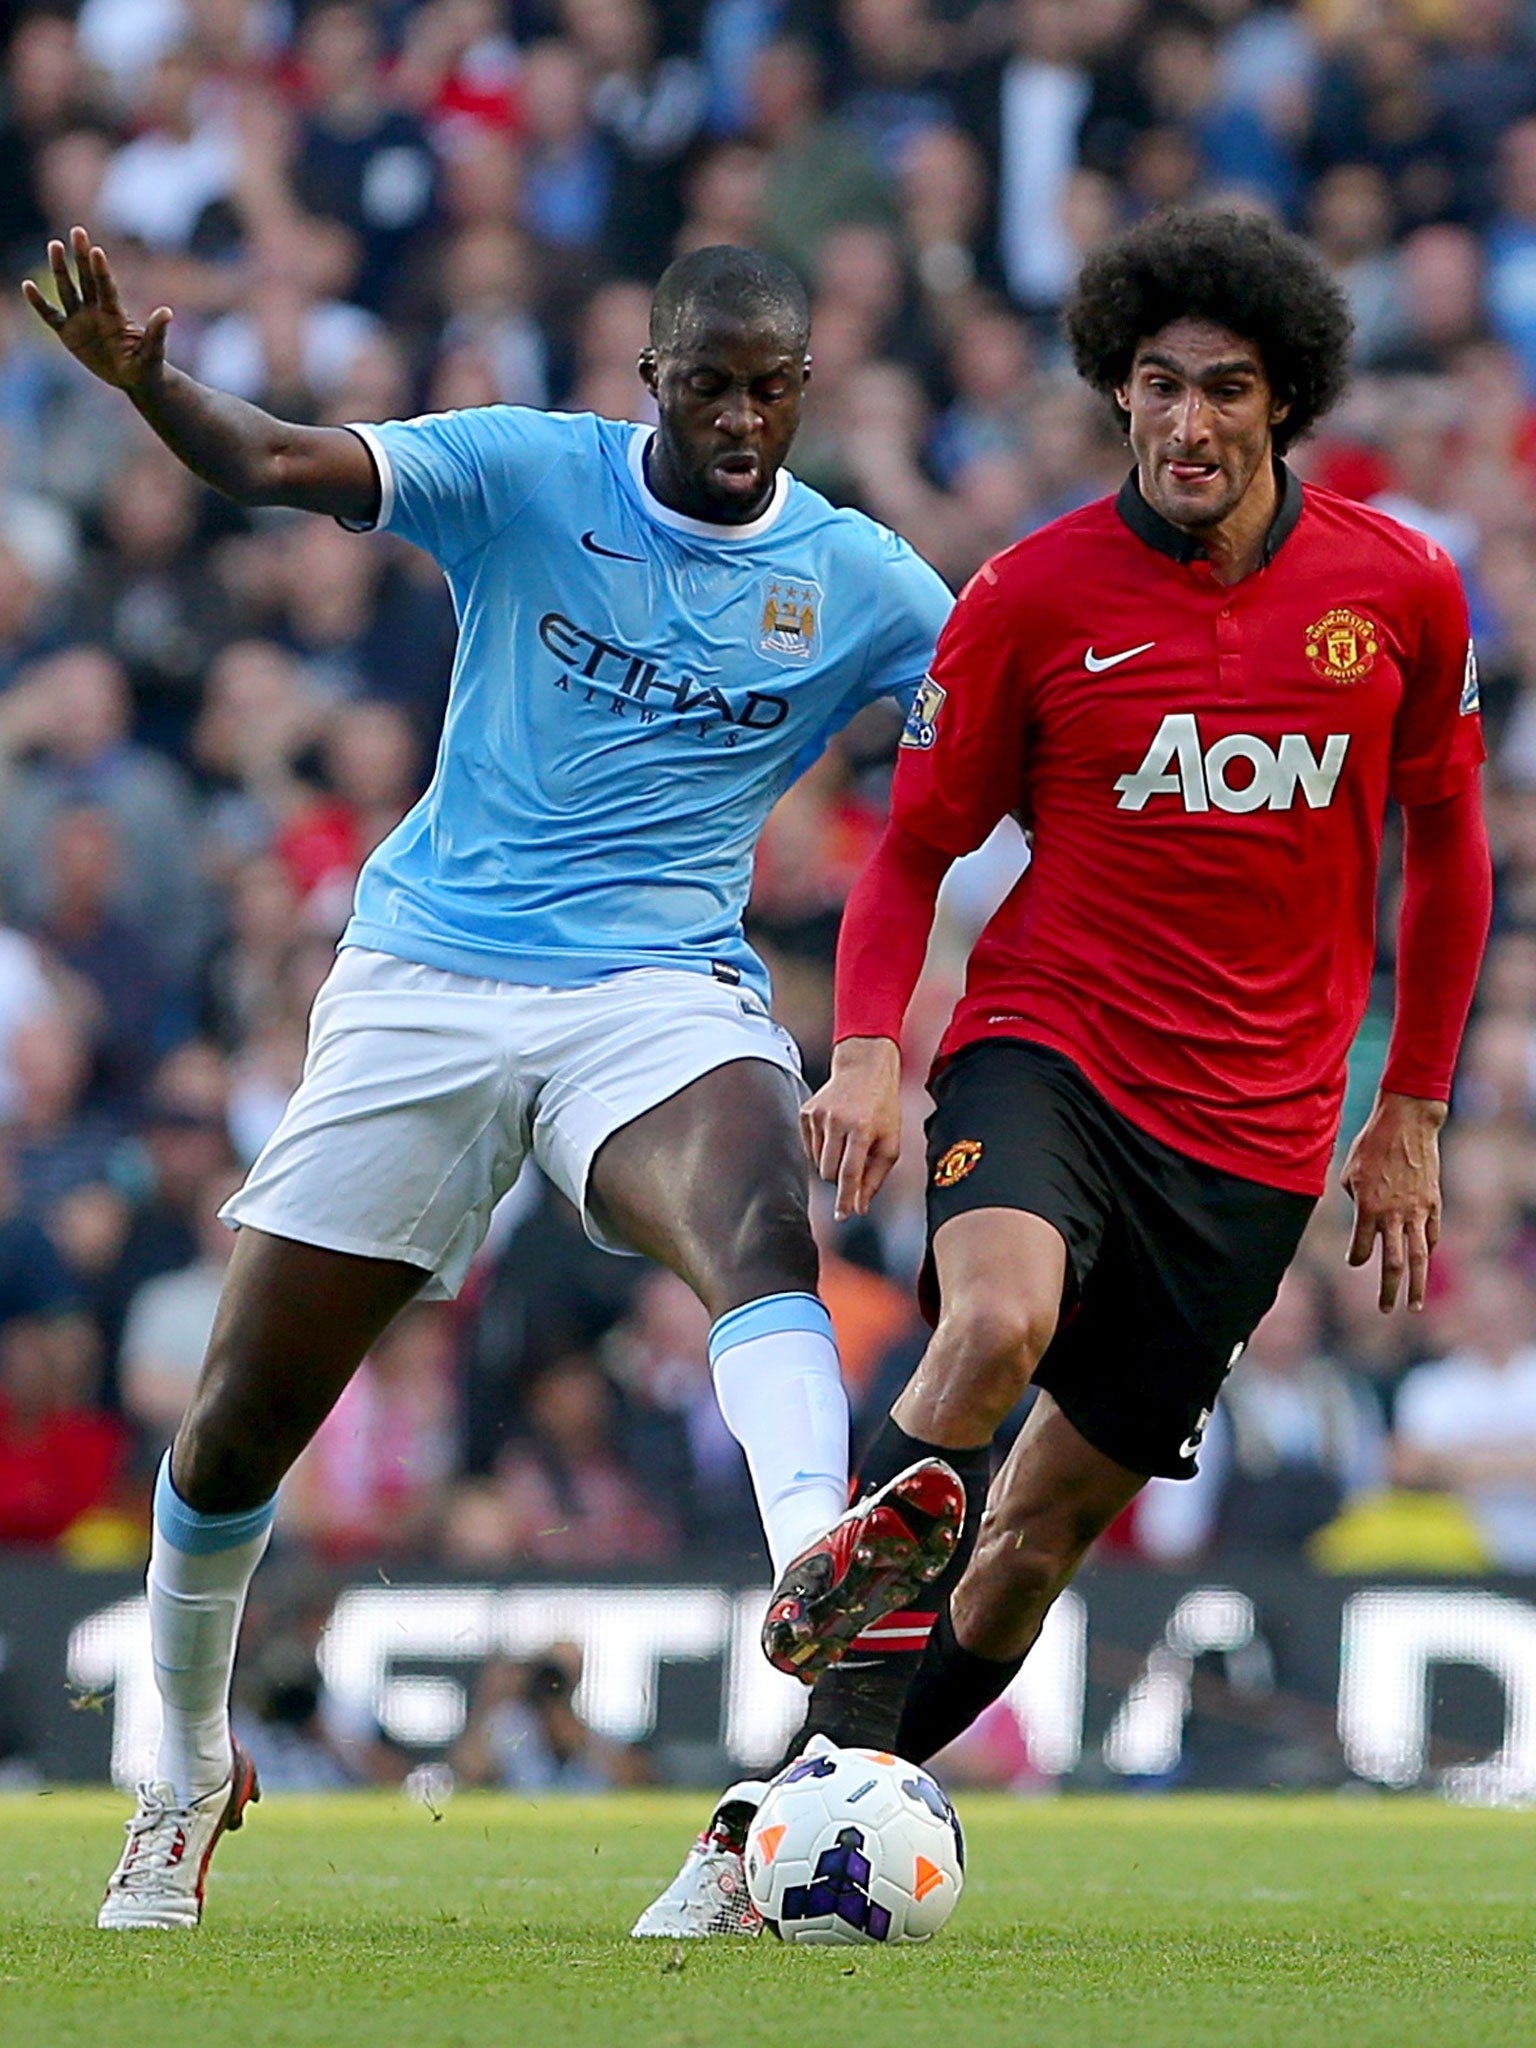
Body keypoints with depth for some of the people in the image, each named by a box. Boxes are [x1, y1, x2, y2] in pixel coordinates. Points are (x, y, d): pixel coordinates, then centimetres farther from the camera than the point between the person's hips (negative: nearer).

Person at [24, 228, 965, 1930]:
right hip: (427, 981, 0)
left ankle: (814, 1563, -62)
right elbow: (283, 468, -15)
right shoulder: (529, 475, -3)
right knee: (242, 1420, 4)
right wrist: (142, 383, -35)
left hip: (662, 991, 0)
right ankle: (187, 1765, 29)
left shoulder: (855, 580, 3)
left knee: (759, 1223, -36)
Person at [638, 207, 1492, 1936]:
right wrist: (867, 1050, -14)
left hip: (1256, 1128, 2)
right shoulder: (1031, 597, -4)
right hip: (1051, 1044, -2)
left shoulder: (1400, 590, 1)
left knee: (1050, 1517, 2)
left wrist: (1413, 1112, 14)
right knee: (997, 1319, -35)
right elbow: (916, 848, 3)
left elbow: (1444, 839, 14)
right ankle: (848, 1732, -31)